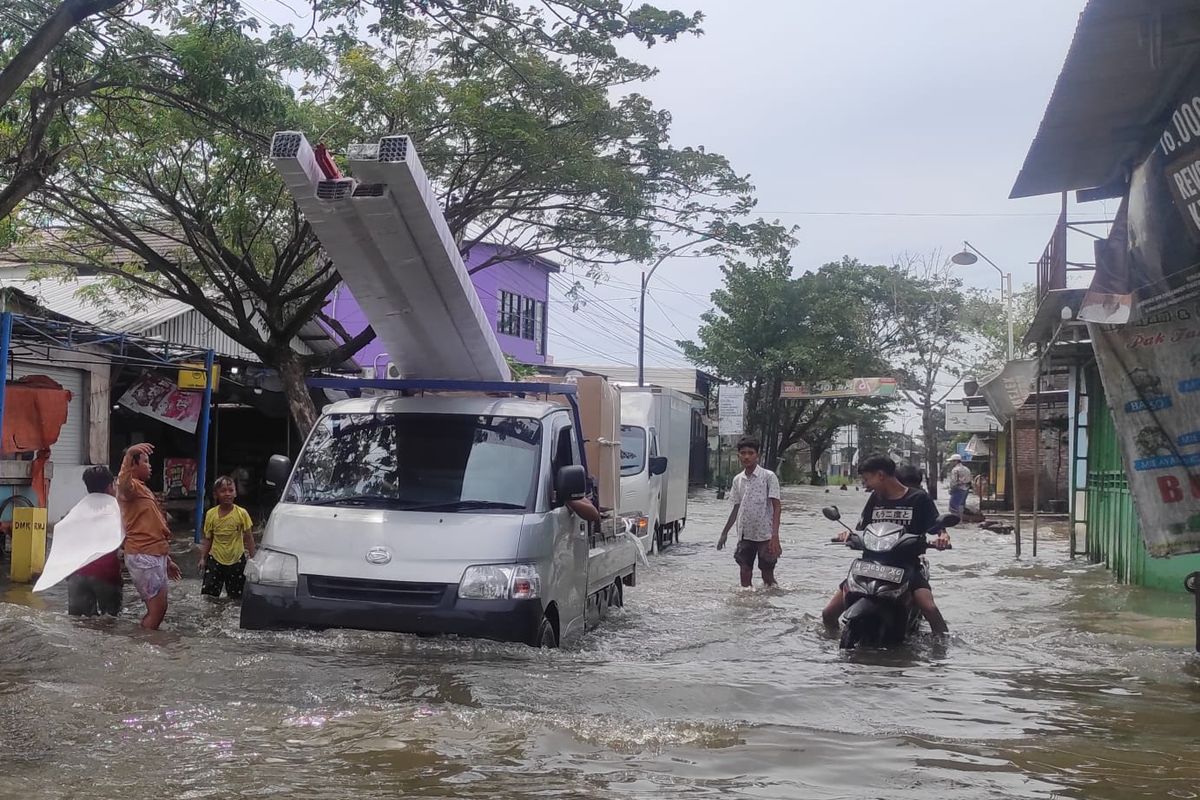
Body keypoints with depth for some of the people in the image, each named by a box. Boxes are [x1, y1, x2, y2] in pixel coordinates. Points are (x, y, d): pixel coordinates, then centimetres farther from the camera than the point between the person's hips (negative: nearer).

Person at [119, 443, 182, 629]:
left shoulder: (143, 489, 22)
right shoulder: (131, 486, -8)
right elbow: (123, 484, -37)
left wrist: (167, 559, 29)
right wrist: (129, 455, -55)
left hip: (155, 555, 10)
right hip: (143, 556, -10)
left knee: (156, 609, 12)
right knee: (157, 608, -10)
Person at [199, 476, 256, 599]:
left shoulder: (242, 513, -9)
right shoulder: (211, 514, -3)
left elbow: (248, 538, -3)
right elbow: (207, 539, 4)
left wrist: (252, 558, -5)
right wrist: (203, 558, -1)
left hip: (236, 560, -1)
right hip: (215, 560, 1)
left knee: (236, 596, 6)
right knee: (208, 594, -2)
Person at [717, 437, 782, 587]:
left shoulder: (768, 476, -8)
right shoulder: (737, 479, 8)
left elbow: (777, 507, -10)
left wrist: (775, 536, -19)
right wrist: (724, 533, 16)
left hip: (765, 535, -5)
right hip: (745, 535, 5)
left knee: (768, 576, 1)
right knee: (745, 573, 5)